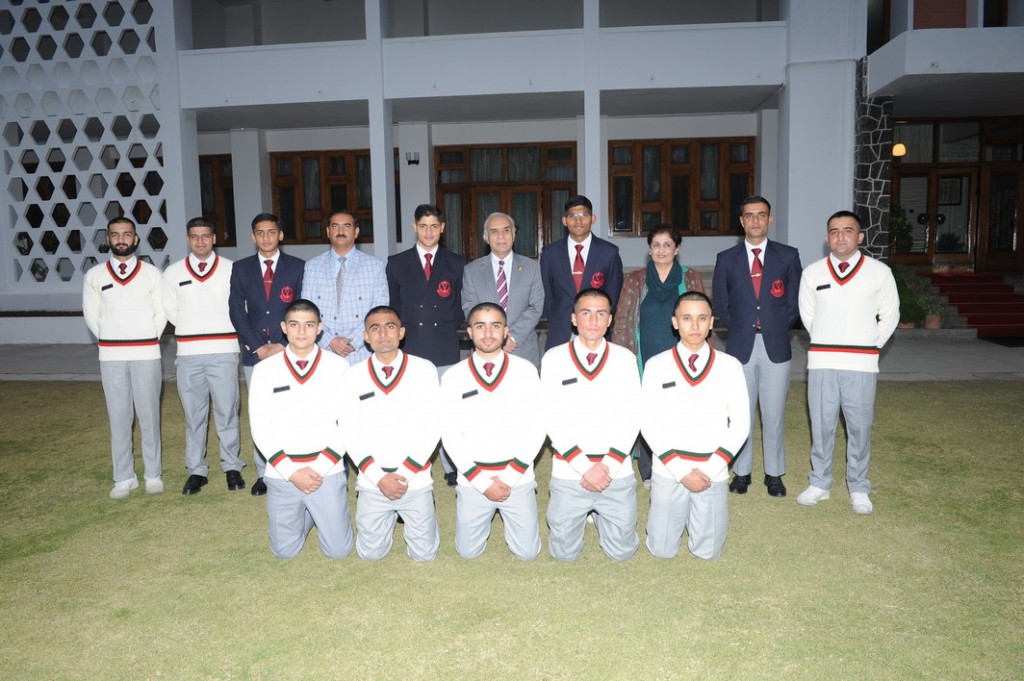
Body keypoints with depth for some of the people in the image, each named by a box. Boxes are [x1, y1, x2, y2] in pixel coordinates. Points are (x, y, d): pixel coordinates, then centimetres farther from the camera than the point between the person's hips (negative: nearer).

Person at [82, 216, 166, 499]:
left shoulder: (151, 273, 3)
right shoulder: (95, 276, 5)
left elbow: (161, 313, 5)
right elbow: (91, 315, 10)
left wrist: (147, 339, 3)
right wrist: (110, 341, 8)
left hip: (146, 354, -1)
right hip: (110, 356, 1)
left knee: (149, 415, 4)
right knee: (118, 417, 5)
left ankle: (153, 475, 14)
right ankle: (124, 478, 14)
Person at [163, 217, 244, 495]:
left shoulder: (231, 269, 0)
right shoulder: (173, 272, 6)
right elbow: (170, 310, 15)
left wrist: (220, 331, 9)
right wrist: (193, 330, 14)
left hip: (224, 351, -2)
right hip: (188, 353, 2)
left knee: (227, 413, 3)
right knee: (194, 415, 8)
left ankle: (232, 467, 16)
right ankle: (196, 470, 18)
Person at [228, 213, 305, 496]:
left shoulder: (297, 267, 4)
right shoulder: (241, 268, 9)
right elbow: (236, 311, 4)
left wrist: (283, 346, -7)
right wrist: (260, 347, -5)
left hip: (288, 351, -2)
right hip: (254, 353, 2)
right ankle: (264, 472, 13)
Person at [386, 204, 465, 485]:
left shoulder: (456, 264, 9)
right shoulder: (396, 263, 9)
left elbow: (460, 307, 11)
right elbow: (392, 308, 9)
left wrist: (448, 328, -2)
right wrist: (399, 336, -1)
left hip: (445, 350, 0)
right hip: (409, 350, 0)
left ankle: (452, 468, 12)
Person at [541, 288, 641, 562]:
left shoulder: (625, 358, 0)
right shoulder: (554, 358, -5)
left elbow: (632, 417, -2)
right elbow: (552, 419, -8)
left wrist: (608, 466, -11)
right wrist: (585, 467, -14)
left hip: (617, 471, 1)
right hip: (569, 472, -1)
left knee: (622, 550, 9)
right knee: (563, 552, 9)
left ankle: (600, 516, 39)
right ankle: (581, 515, 40)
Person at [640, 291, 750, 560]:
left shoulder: (730, 366, -2)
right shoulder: (656, 365, -4)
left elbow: (740, 423, -1)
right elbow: (648, 423, -5)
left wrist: (710, 469, -10)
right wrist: (681, 471, -12)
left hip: (713, 473, 1)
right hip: (668, 471, 0)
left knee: (707, 551, 7)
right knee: (662, 550, 6)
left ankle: (694, 517, 36)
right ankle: (677, 515, 36)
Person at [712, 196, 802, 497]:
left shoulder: (788, 256, 2)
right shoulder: (726, 259, 3)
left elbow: (795, 301, 7)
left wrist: (777, 329, 3)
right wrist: (739, 329, 5)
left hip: (776, 346, 0)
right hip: (740, 346, 1)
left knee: (774, 414, 6)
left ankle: (774, 474, 20)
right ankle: (742, 471, 21)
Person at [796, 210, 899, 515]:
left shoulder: (879, 272, 0)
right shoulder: (812, 273, 4)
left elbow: (889, 316, 8)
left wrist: (869, 346, 6)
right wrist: (827, 343, 11)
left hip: (861, 364, -1)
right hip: (821, 362, 1)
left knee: (859, 427, 5)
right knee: (821, 425, 8)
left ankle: (859, 489, 20)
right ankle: (819, 483, 22)